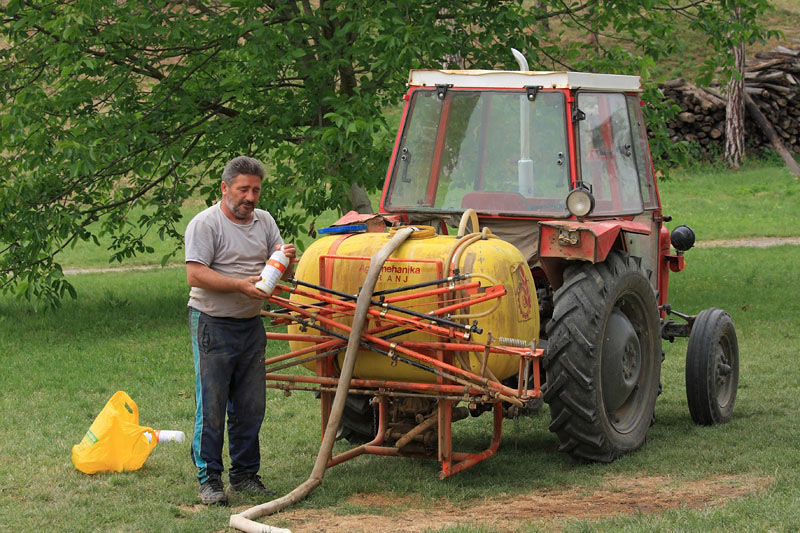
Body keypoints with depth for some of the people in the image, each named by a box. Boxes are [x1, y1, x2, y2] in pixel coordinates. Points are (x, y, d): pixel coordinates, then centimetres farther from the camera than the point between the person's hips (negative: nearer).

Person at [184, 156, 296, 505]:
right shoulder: (205, 223, -9)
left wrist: (287, 260, -9)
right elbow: (195, 275, -17)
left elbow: (280, 272, 15)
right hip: (213, 325, -6)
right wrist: (241, 285, -25)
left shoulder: (264, 221, 12)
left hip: (251, 325, 6)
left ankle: (245, 475, 19)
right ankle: (209, 480, 2)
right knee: (211, 407, -4)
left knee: (250, 407, 9)